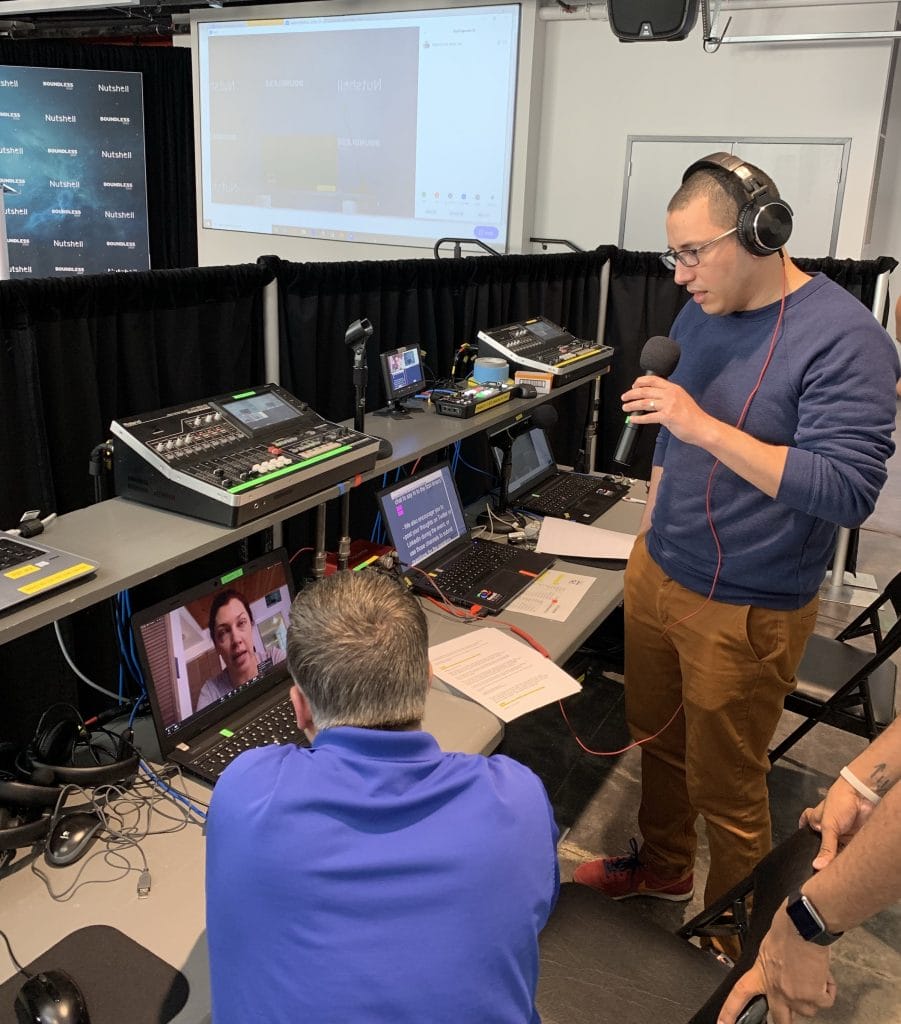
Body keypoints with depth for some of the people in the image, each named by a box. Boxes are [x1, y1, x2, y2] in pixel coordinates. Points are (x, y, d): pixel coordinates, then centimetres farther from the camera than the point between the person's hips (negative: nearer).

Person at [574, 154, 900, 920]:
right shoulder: (700, 315, 4)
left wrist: (707, 429, -30)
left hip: (744, 610, -6)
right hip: (656, 577, 7)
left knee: (724, 785, 10)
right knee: (656, 740, 22)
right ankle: (662, 866, 48)